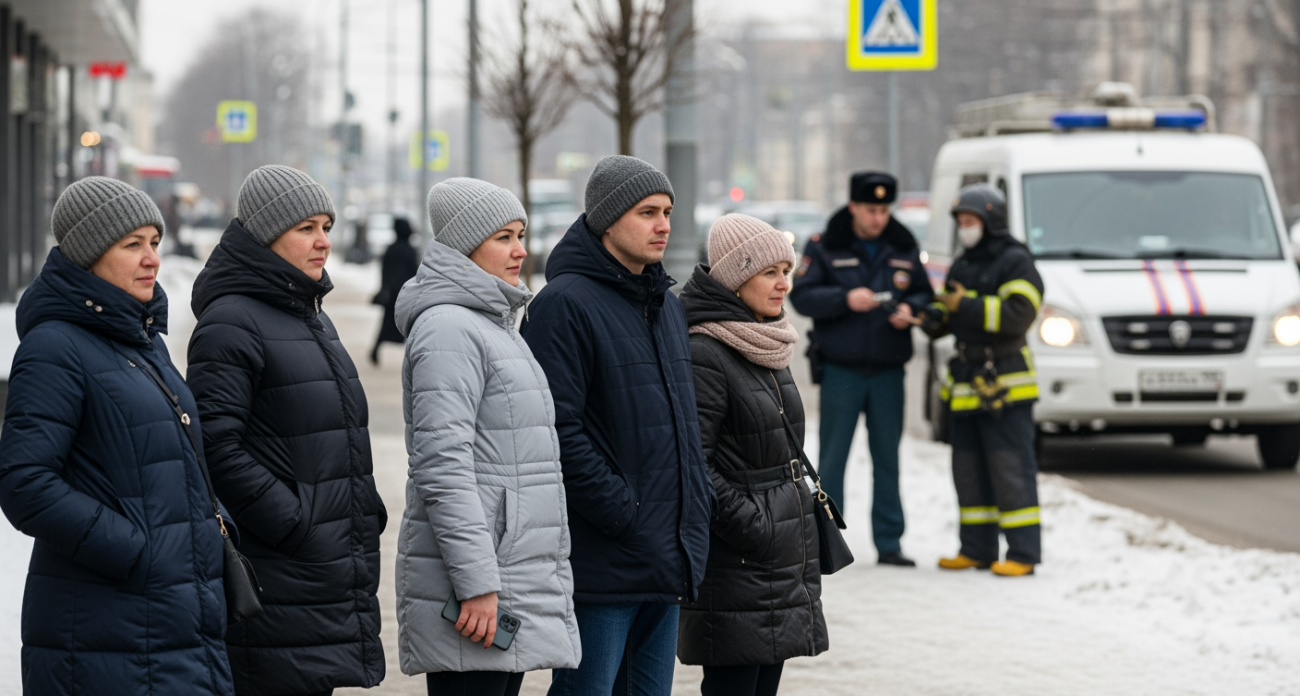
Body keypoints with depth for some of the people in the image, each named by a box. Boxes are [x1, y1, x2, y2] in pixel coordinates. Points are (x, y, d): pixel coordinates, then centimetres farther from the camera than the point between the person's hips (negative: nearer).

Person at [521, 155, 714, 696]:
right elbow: (559, 429, -19)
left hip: (667, 563, 9)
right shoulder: (565, 304, -11)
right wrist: (621, 514, -19)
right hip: (600, 565, -9)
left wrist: (697, 506, 11)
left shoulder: (667, 305, 18)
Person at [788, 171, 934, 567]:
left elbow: (925, 295, 13)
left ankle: (889, 542, 10)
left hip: (888, 371, 3)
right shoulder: (823, 249, -1)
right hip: (840, 368, -3)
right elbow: (801, 296, -7)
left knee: (887, 459, 5)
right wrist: (845, 299, -21)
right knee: (832, 457, -2)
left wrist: (910, 309, -10)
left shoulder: (904, 249, 8)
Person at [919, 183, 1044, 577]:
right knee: (969, 470, 10)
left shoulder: (1015, 263, -8)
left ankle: (1023, 554, -7)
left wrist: (966, 304, -19)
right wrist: (927, 318, -1)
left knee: (1011, 469, -8)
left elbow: (1018, 315, -21)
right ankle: (977, 549, 17)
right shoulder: (962, 266, 19)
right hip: (966, 384, 8)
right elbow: (946, 319, 22)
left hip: (1005, 385, -8)